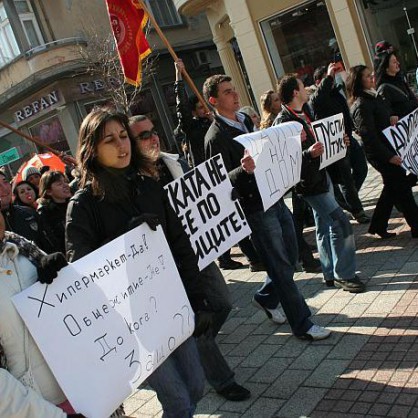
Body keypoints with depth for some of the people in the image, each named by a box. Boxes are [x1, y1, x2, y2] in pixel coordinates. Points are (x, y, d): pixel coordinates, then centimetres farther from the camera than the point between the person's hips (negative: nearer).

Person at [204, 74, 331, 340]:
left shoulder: (246, 120, 13)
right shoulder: (216, 137, -14)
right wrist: (244, 170, -38)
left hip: (276, 198, 8)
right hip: (256, 207, -8)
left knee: (290, 258, 16)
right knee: (281, 266, -1)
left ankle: (266, 298, 37)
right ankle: (302, 324, 11)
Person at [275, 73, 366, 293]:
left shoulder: (305, 114, 13)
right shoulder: (283, 122, -17)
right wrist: (309, 154, -34)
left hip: (321, 175, 10)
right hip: (309, 182, -10)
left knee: (325, 228, 14)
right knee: (341, 223, -10)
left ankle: (330, 274, 24)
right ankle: (344, 274, 2)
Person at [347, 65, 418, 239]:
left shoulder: (373, 96, 11)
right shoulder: (361, 105, -19)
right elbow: (369, 136, -23)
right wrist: (389, 156, -23)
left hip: (390, 149, 10)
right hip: (381, 153, -10)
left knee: (393, 187, 16)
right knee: (402, 188, -1)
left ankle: (378, 226, 25)